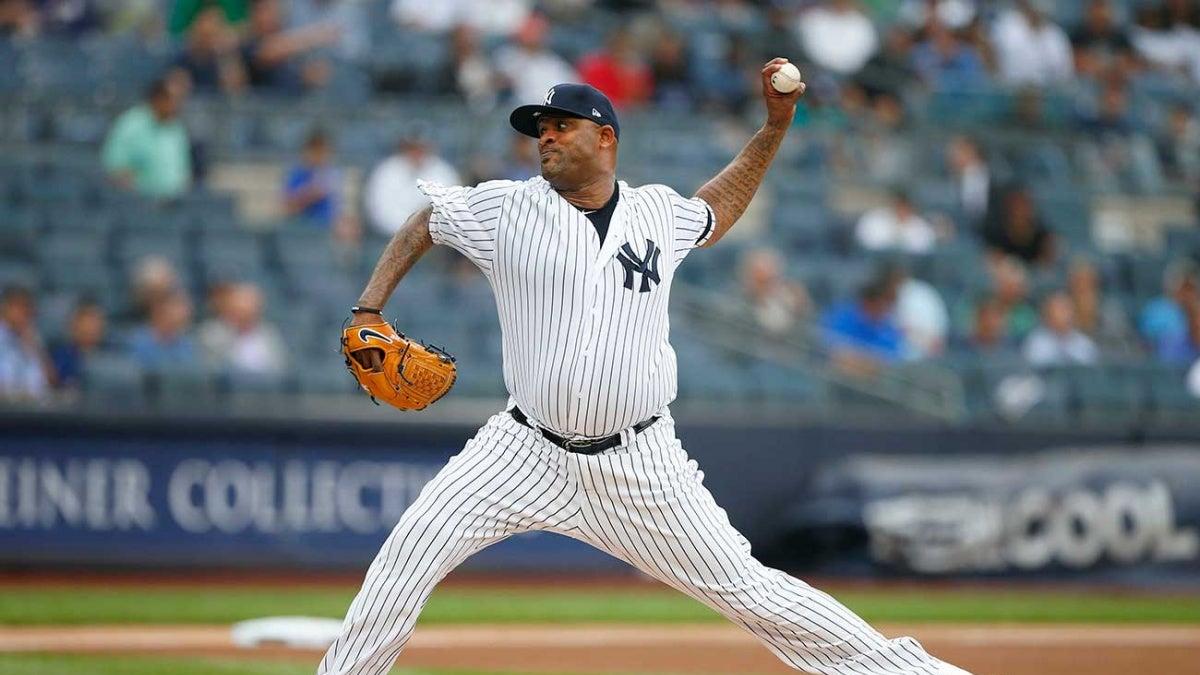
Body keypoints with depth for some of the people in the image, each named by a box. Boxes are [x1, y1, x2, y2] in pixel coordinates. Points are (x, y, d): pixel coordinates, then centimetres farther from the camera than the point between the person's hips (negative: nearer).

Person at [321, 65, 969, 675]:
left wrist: (775, 126, 20)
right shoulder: (507, 207, -2)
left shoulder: (659, 212, 4)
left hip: (639, 464, 0)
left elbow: (715, 211, 27)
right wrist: (367, 311, 3)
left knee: (746, 588, 0)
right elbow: (423, 223, 14)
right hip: (527, 453, 0)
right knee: (413, 548, -16)